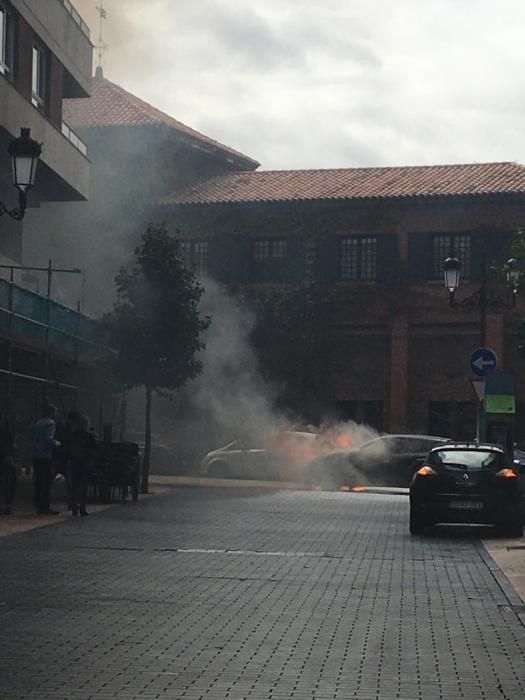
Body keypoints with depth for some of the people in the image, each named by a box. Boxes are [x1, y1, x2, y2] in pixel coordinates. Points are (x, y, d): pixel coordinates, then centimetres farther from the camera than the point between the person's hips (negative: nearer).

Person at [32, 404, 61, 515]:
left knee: (39, 482, 12)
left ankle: (38, 506, 16)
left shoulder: (37, 423, 17)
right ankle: (44, 507, -8)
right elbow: (49, 439, -20)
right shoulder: (50, 423, -8)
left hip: (36, 456, 8)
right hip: (46, 456, -8)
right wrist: (57, 443, -2)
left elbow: (32, 437, 15)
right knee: (47, 482, -6)